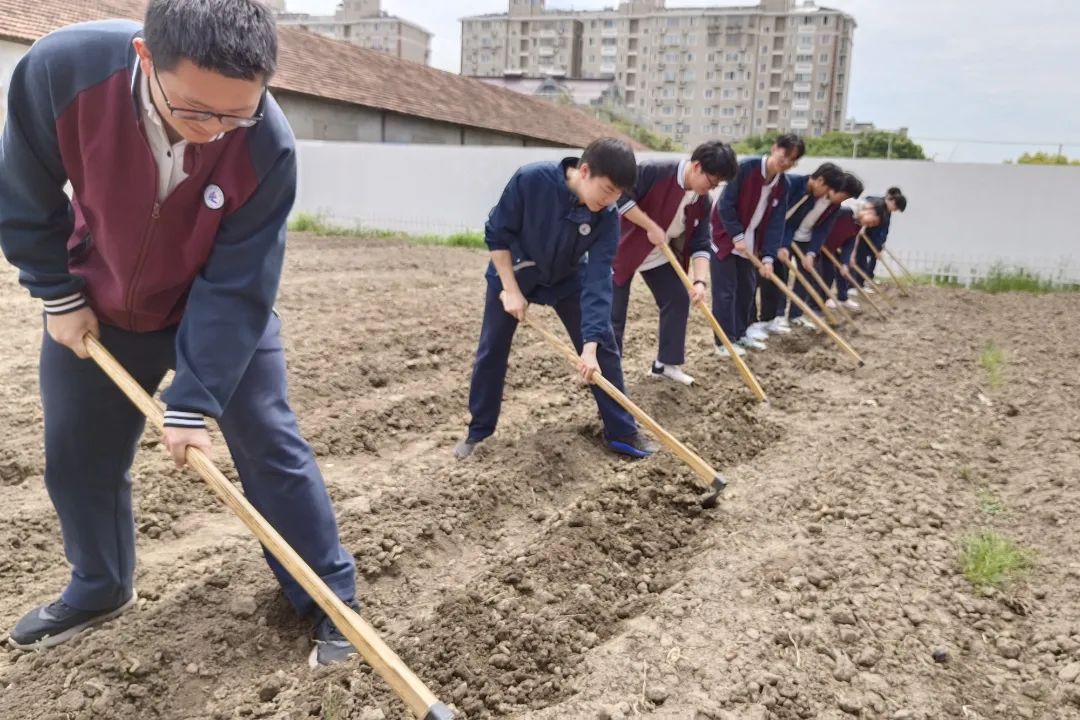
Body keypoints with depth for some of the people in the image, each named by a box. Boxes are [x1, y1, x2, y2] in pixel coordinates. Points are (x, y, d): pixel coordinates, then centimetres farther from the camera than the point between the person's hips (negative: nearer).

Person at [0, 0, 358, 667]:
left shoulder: (267, 145, -33)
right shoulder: (59, 69, -30)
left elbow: (234, 287, -26)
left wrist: (194, 401, -27)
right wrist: (60, 295, -8)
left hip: (223, 309, -2)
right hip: (96, 307, 3)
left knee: (271, 445, -4)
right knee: (77, 456, 13)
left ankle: (330, 597, 13)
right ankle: (100, 589, 38)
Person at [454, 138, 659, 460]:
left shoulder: (607, 217, -27)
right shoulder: (531, 179, -34)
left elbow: (598, 281, -29)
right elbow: (497, 234, -21)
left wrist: (590, 345, -35)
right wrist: (511, 290, -21)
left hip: (568, 278, 2)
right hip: (512, 273, -2)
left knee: (605, 347, -3)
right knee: (491, 352, 2)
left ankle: (622, 432, 8)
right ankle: (478, 431, 20)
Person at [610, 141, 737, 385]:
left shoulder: (703, 201, -7)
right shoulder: (654, 171, -28)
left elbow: (700, 245, -7)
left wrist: (700, 281, -23)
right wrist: (651, 227, -30)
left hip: (661, 255, 7)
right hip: (622, 247, -7)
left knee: (679, 298, 4)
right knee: (614, 312, -5)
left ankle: (665, 363, 16)